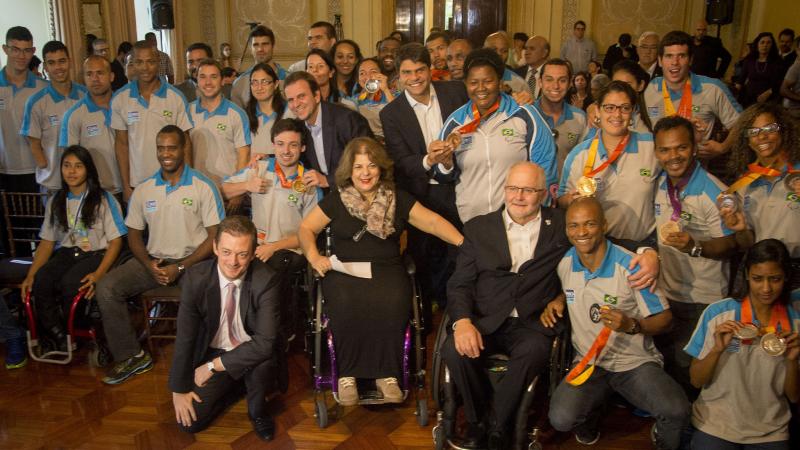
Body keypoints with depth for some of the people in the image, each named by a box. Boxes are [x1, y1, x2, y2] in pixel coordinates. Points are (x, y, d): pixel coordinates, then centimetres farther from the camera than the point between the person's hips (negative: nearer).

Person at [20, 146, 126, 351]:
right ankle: (57, 336, -11)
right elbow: (47, 242, 12)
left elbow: (115, 241, -5)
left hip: (96, 253, -4)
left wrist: (99, 273, -19)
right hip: (66, 253, 4)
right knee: (41, 281, -27)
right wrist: (31, 275, -2)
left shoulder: (104, 199, -1)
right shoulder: (55, 201, 14)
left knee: (70, 282, -32)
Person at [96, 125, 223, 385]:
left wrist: (180, 267, -15)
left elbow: (215, 236, -7)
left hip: (193, 260, -4)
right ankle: (131, 356, -1)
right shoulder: (143, 190, 8)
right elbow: (134, 235, 13)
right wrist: (149, 264, -8)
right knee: (107, 288, -16)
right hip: (154, 260, 4)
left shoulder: (203, 187, -4)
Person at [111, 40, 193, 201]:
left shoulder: (176, 97, -3)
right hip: (136, 183, 1)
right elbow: (121, 144, 4)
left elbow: (185, 142, 0)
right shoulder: (119, 99, 1)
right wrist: (126, 186, 1)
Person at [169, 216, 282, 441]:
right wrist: (179, 389, -5)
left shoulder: (266, 281, -23)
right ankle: (237, 385, 18)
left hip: (252, 355, -2)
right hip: (212, 352, 2)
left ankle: (257, 412, -1)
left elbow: (265, 342, -27)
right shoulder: (195, 277, -16)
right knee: (189, 422, -9)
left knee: (263, 363, -35)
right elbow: (185, 336, -9)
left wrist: (214, 365, -24)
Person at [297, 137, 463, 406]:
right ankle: (347, 374, -14)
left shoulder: (398, 200, 11)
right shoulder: (335, 200, 11)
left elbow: (433, 221, 3)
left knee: (392, 303, -32)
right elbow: (306, 229, 13)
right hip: (345, 270, 0)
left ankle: (387, 374, -15)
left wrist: (462, 242, -12)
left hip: (387, 270, 0)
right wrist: (313, 256, -7)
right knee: (346, 304, -33)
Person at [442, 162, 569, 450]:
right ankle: (476, 420, -1)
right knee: (454, 350, -28)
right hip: (485, 322, 1)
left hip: (532, 325, 0)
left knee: (533, 352, -33)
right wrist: (463, 322, -13)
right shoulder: (477, 228, 10)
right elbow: (460, 284, 4)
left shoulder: (561, 225, 10)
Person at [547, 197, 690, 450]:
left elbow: (664, 319, -7)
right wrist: (558, 301, 0)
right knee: (561, 420, -24)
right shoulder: (564, 264, -1)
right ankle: (590, 415, 15)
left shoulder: (631, 266, -14)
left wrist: (631, 325, -27)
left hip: (635, 362, -2)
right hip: (588, 362, 3)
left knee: (677, 412, -29)